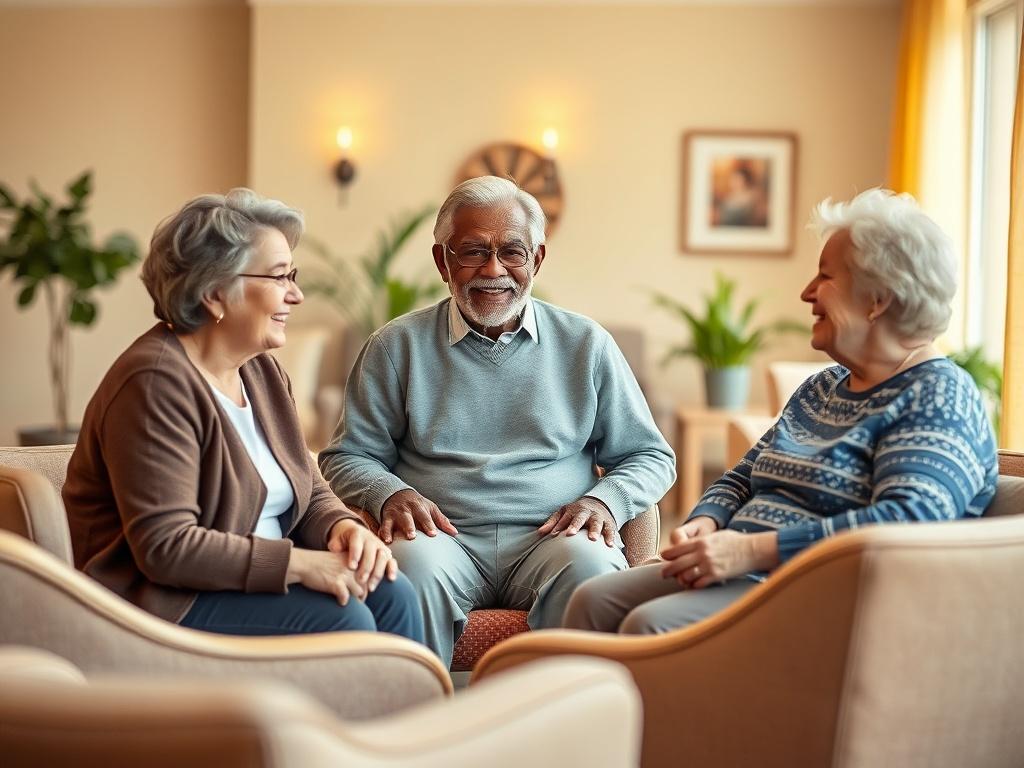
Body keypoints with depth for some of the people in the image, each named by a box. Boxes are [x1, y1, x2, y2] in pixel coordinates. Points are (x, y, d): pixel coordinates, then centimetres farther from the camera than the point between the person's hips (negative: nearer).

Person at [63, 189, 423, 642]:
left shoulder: (261, 372, 10)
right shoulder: (156, 383, -19)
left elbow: (310, 493, 14)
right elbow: (165, 547, -25)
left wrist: (345, 528, -10)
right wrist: (299, 563, -26)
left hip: (253, 577, 8)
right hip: (162, 602, -8)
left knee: (391, 594, -14)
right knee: (341, 618, -25)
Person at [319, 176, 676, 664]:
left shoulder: (586, 345, 15)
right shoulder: (398, 347, 13)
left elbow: (652, 457, 18)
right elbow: (345, 458, 15)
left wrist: (605, 500, -3)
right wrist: (391, 495, -7)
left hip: (550, 536, 1)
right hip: (445, 535, 0)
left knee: (590, 566, -33)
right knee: (415, 562, -35)